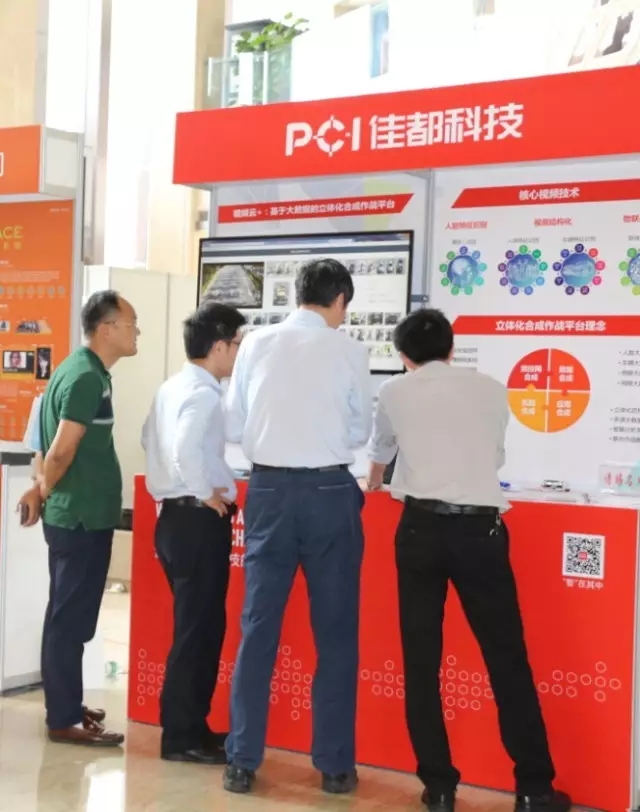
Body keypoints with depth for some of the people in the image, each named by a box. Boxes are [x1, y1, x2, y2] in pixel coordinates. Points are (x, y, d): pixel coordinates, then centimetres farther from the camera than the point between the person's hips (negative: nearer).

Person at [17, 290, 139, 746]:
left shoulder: (84, 370, 12)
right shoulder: (87, 376, -19)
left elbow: (51, 440, 16)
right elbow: (62, 450, -21)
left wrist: (42, 489, 10)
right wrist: (45, 491, -5)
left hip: (79, 514, 10)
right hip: (82, 516, -10)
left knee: (70, 616, 17)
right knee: (71, 618, -2)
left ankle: (66, 706, 27)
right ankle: (64, 720, 6)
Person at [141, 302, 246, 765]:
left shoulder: (171, 388, 11)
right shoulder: (204, 394, -17)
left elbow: (151, 439, 23)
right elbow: (186, 448, -33)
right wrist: (207, 493, -19)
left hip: (173, 515, 10)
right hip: (199, 521, -10)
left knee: (195, 626, 16)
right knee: (199, 629, -1)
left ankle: (189, 727, 25)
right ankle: (183, 737, 6)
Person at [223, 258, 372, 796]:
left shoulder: (256, 344, 3)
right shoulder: (348, 351, -2)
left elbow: (234, 428, 8)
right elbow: (361, 432, 8)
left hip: (269, 489, 2)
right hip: (329, 492, -2)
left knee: (258, 627, 9)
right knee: (335, 633, 8)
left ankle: (242, 762, 13)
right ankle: (335, 765, 14)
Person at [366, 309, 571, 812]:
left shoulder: (395, 393, 12)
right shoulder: (491, 390, 13)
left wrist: (376, 481, 54)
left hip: (421, 528, 0)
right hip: (480, 529, 1)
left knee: (422, 661, 8)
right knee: (507, 659, 6)